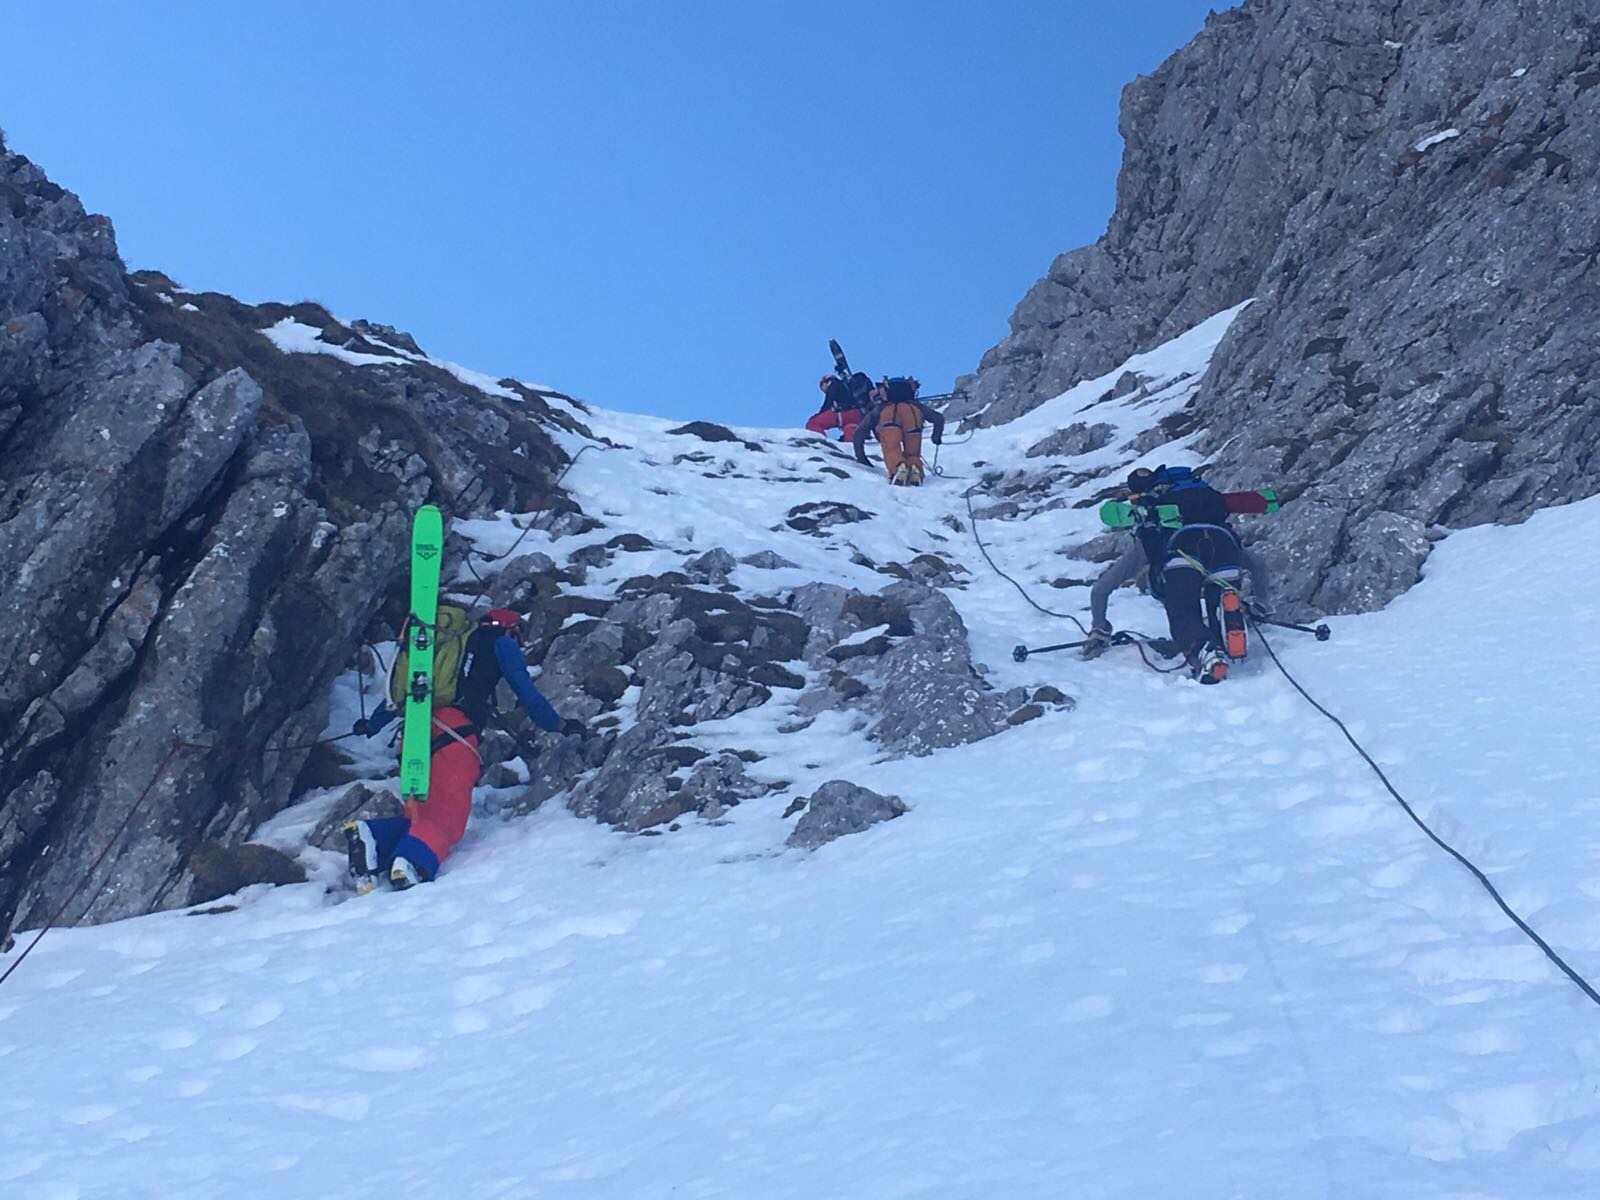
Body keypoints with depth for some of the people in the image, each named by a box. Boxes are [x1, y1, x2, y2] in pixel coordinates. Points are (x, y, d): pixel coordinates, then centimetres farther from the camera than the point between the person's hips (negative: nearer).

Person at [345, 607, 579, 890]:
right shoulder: (501, 643, 20)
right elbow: (525, 691, 13)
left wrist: (372, 724, 47)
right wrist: (558, 725, 22)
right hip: (454, 733, -6)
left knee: (423, 815, 5)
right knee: (447, 816, -17)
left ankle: (372, 835, -20)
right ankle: (413, 861, -43)